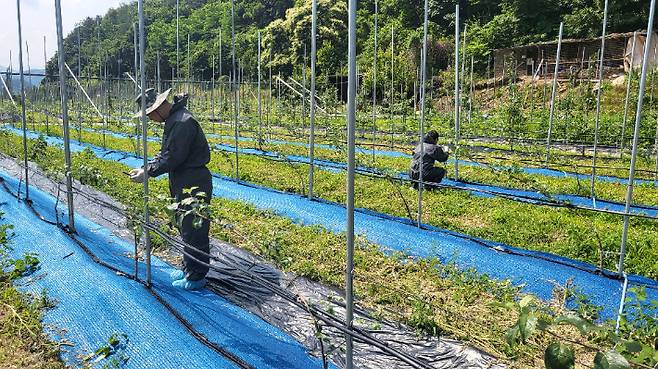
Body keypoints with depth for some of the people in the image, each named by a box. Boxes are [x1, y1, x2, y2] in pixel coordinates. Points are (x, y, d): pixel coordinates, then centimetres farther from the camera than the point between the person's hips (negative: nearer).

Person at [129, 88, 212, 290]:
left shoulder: (183, 122, -21)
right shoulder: (173, 119, 13)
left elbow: (172, 158, -23)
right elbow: (166, 153, 18)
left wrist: (148, 173, -14)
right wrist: (146, 167, 6)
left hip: (193, 184, -11)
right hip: (183, 184, 11)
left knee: (193, 231, 0)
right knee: (185, 227, 20)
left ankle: (196, 277, 12)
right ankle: (188, 269, 35)